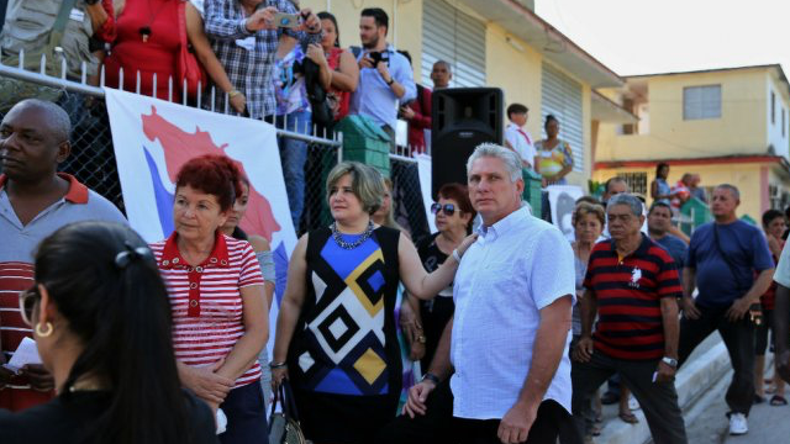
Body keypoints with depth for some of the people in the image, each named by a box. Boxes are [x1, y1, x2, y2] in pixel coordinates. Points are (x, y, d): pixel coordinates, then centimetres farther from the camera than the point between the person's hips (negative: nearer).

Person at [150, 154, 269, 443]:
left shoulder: (242, 255, -1)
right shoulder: (150, 258, 0)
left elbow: (258, 330, -4)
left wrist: (218, 386, -13)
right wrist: (185, 376, -16)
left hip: (238, 398, 0)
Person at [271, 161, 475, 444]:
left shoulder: (394, 242, 2)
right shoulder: (311, 242, 3)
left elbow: (423, 288, -6)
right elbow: (291, 303, 4)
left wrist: (459, 254, -16)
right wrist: (279, 360, 5)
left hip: (373, 375, 0)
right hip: (316, 372, 0)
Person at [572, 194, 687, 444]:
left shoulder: (659, 258, -9)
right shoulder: (598, 252, 6)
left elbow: (669, 308, -10)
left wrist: (670, 358, -13)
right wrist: (585, 336, 7)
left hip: (648, 355, -5)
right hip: (601, 348, 5)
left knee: (665, 420, 6)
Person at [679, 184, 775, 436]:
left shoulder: (750, 233, -6)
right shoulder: (700, 233, 7)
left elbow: (767, 271, -10)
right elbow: (689, 268, 16)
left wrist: (747, 301, -18)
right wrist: (686, 297, 3)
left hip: (735, 310, -3)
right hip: (701, 307, 3)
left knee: (743, 365, 3)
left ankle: (738, 413, 21)